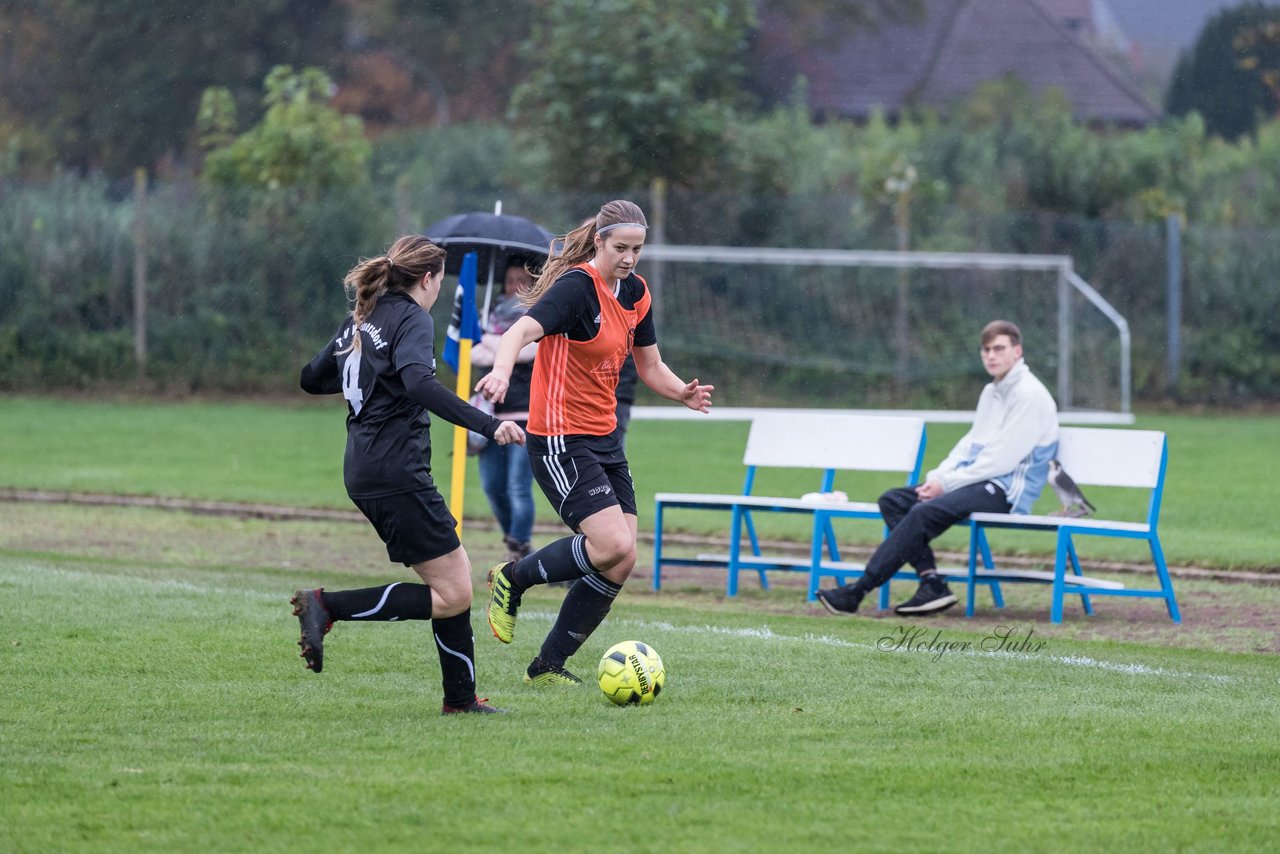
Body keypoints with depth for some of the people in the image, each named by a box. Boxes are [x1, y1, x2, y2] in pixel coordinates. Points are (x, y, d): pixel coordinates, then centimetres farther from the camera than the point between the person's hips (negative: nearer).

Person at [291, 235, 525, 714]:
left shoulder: (361, 319, 16)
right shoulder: (412, 319, -9)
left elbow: (312, 378, 24)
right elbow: (419, 383, -28)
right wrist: (488, 425, -33)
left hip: (363, 474, 10)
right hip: (397, 473, -10)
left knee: (455, 579, 15)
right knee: (452, 597, -8)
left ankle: (460, 697, 14)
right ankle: (327, 607, -11)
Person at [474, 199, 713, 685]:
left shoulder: (635, 293, 8)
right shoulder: (577, 286, -16)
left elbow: (649, 366, 17)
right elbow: (524, 330, -32)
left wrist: (683, 393, -4)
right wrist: (501, 370, -53)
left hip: (604, 438, 8)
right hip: (559, 439, -8)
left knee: (621, 561, 1)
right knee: (612, 545, -21)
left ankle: (549, 665, 12)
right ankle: (514, 578, 4)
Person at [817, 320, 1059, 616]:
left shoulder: (1029, 395, -11)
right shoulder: (991, 392, 20)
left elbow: (1003, 457, -17)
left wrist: (947, 483, -15)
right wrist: (937, 477, 1)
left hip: (1007, 491, -10)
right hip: (979, 480, 10)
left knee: (925, 512, -29)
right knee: (892, 501, -3)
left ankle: (857, 591, -28)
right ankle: (932, 584, -16)